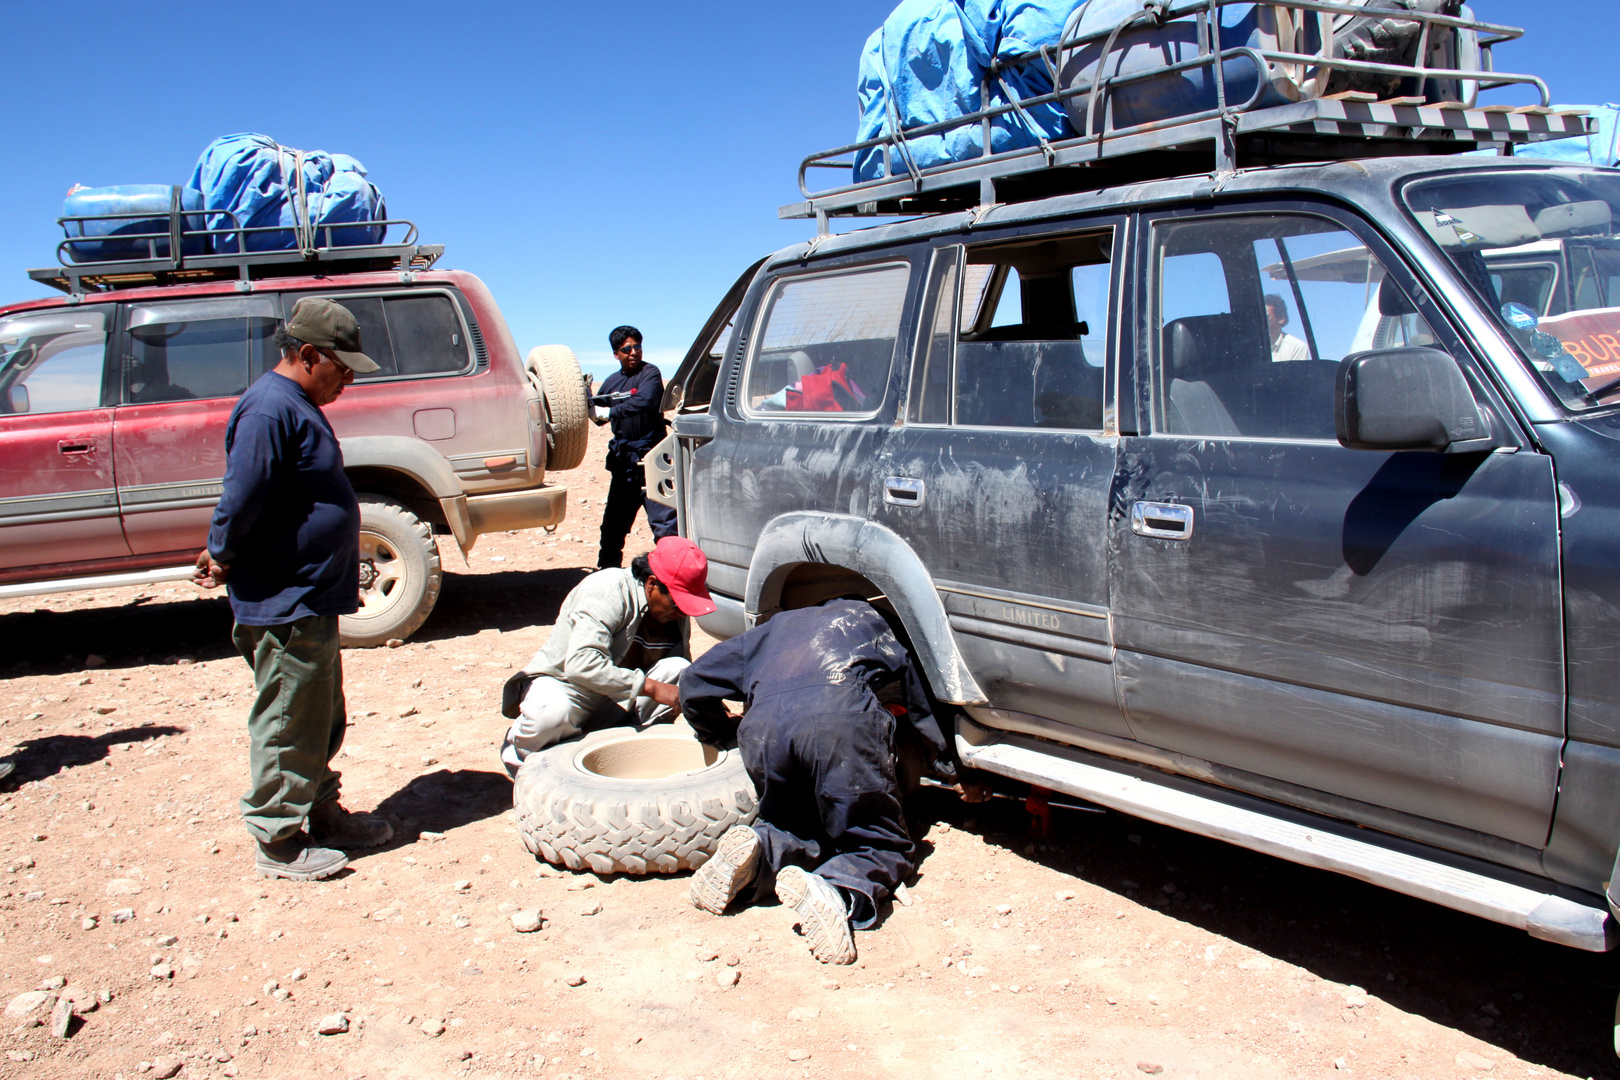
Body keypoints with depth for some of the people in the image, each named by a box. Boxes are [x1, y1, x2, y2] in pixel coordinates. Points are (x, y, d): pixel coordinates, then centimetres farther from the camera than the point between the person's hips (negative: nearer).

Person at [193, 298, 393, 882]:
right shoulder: (270, 410, -21)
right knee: (287, 725, 1)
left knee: (321, 721, 20)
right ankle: (278, 840, 14)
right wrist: (222, 558, -9)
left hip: (310, 600, 10)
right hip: (283, 607, -10)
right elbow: (242, 500, -24)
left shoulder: (297, 407, 14)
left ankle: (322, 814, 33)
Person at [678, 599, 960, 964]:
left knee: (796, 827, 27)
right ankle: (834, 890, -25)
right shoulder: (871, 621, 37)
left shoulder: (776, 626, 40)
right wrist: (945, 766, 47)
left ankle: (759, 850, -7)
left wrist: (723, 735, 52)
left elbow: (694, 683, 36)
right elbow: (917, 704, 34)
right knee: (884, 845, 8)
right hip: (841, 715, -3)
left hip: (762, 726, 3)